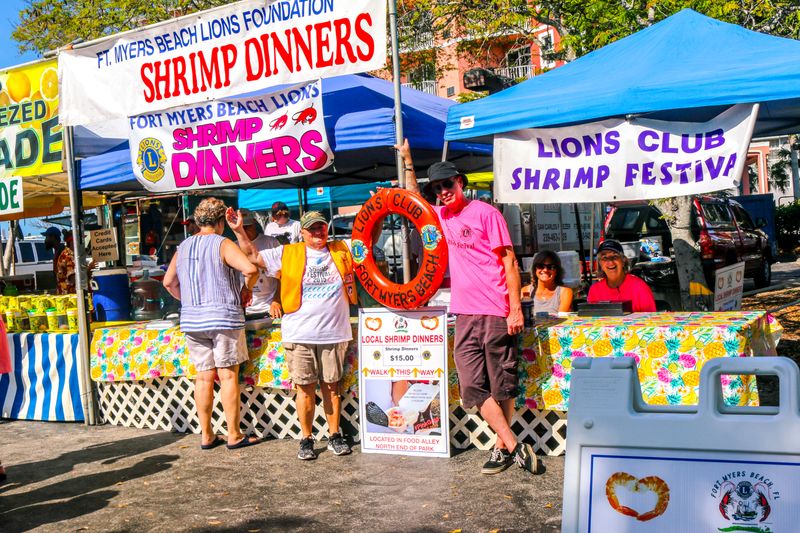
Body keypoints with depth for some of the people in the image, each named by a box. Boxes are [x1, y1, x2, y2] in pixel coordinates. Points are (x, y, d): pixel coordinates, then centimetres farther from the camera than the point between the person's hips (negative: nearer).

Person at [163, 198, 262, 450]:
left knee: (203, 377, 10)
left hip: (191, 320, 6)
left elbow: (169, 282, 19)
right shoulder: (223, 244, -7)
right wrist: (247, 288, -3)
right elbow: (251, 269, -21)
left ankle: (206, 435, 15)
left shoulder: (183, 247, 12)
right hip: (224, 317, -5)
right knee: (228, 376, 0)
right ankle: (234, 435, 6)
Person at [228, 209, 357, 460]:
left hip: (334, 334, 1)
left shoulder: (342, 250, 11)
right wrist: (239, 231, 2)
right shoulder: (288, 253, 6)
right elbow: (253, 257, 8)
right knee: (305, 388, 3)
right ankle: (306, 439, 16)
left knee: (331, 387, 9)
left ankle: (335, 436, 22)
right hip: (299, 335, -1)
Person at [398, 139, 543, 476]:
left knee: (503, 386, 3)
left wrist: (515, 308, -12)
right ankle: (515, 447, 3)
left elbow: (510, 262, -6)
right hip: (464, 314, 5)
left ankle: (502, 448, 16)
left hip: (496, 313, -5)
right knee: (472, 387, -3)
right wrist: (407, 162, 25)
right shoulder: (440, 216, 13)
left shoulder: (485, 212, -3)